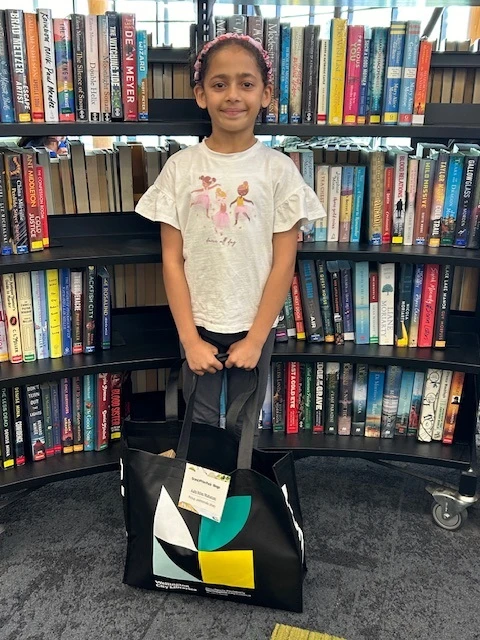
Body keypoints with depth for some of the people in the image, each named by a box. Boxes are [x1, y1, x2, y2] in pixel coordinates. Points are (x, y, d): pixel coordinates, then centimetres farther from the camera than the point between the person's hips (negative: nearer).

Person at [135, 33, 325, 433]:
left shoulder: (279, 169, -7)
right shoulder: (180, 167, -5)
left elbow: (283, 264, -7)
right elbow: (172, 260, -4)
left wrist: (255, 339, -8)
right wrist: (189, 338, -7)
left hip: (254, 326, 0)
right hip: (198, 325, 1)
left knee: (244, 427, 15)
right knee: (201, 426, 15)